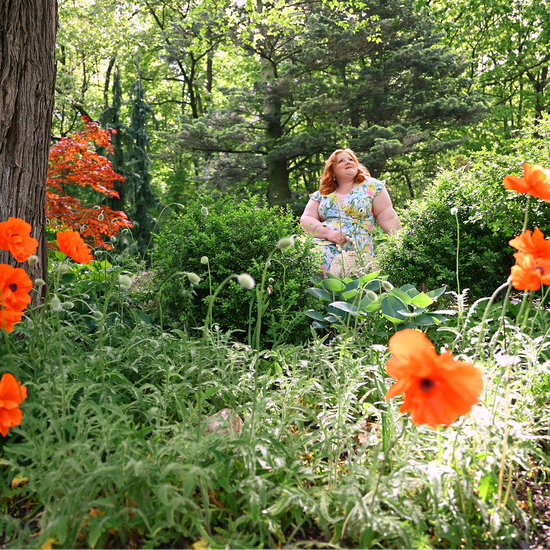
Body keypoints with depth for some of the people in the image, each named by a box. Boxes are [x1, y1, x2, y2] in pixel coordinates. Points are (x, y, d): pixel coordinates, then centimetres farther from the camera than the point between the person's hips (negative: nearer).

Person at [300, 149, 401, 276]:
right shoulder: (321, 195, 19)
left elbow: (389, 220, 6)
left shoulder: (371, 186, 12)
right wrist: (327, 232, -11)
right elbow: (306, 220, 8)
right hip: (321, 245, 3)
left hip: (357, 250, -3)